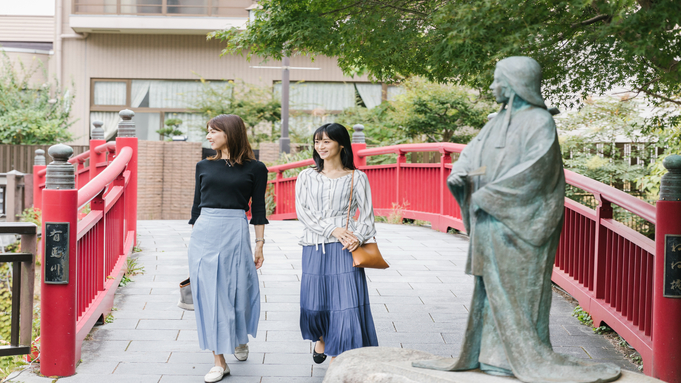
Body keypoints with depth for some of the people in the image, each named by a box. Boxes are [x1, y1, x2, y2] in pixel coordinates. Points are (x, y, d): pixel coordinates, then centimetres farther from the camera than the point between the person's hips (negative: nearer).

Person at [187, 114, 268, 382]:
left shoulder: (254, 169, 2)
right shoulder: (204, 166, 11)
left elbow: (258, 209, 3)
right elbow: (197, 205, 14)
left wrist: (259, 244, 0)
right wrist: (194, 238, 11)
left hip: (235, 233, -3)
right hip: (204, 233, 3)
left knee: (238, 290, 5)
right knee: (209, 294, 1)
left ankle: (240, 338, 37)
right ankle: (219, 361, 7)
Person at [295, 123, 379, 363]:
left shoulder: (356, 178, 5)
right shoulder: (306, 177, 10)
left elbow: (367, 214, 3)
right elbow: (302, 211, -1)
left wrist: (358, 237, -17)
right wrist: (332, 229, -14)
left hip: (344, 248, -2)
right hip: (314, 248, 2)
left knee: (345, 304, -8)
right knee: (314, 304, 6)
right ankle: (320, 338, 39)